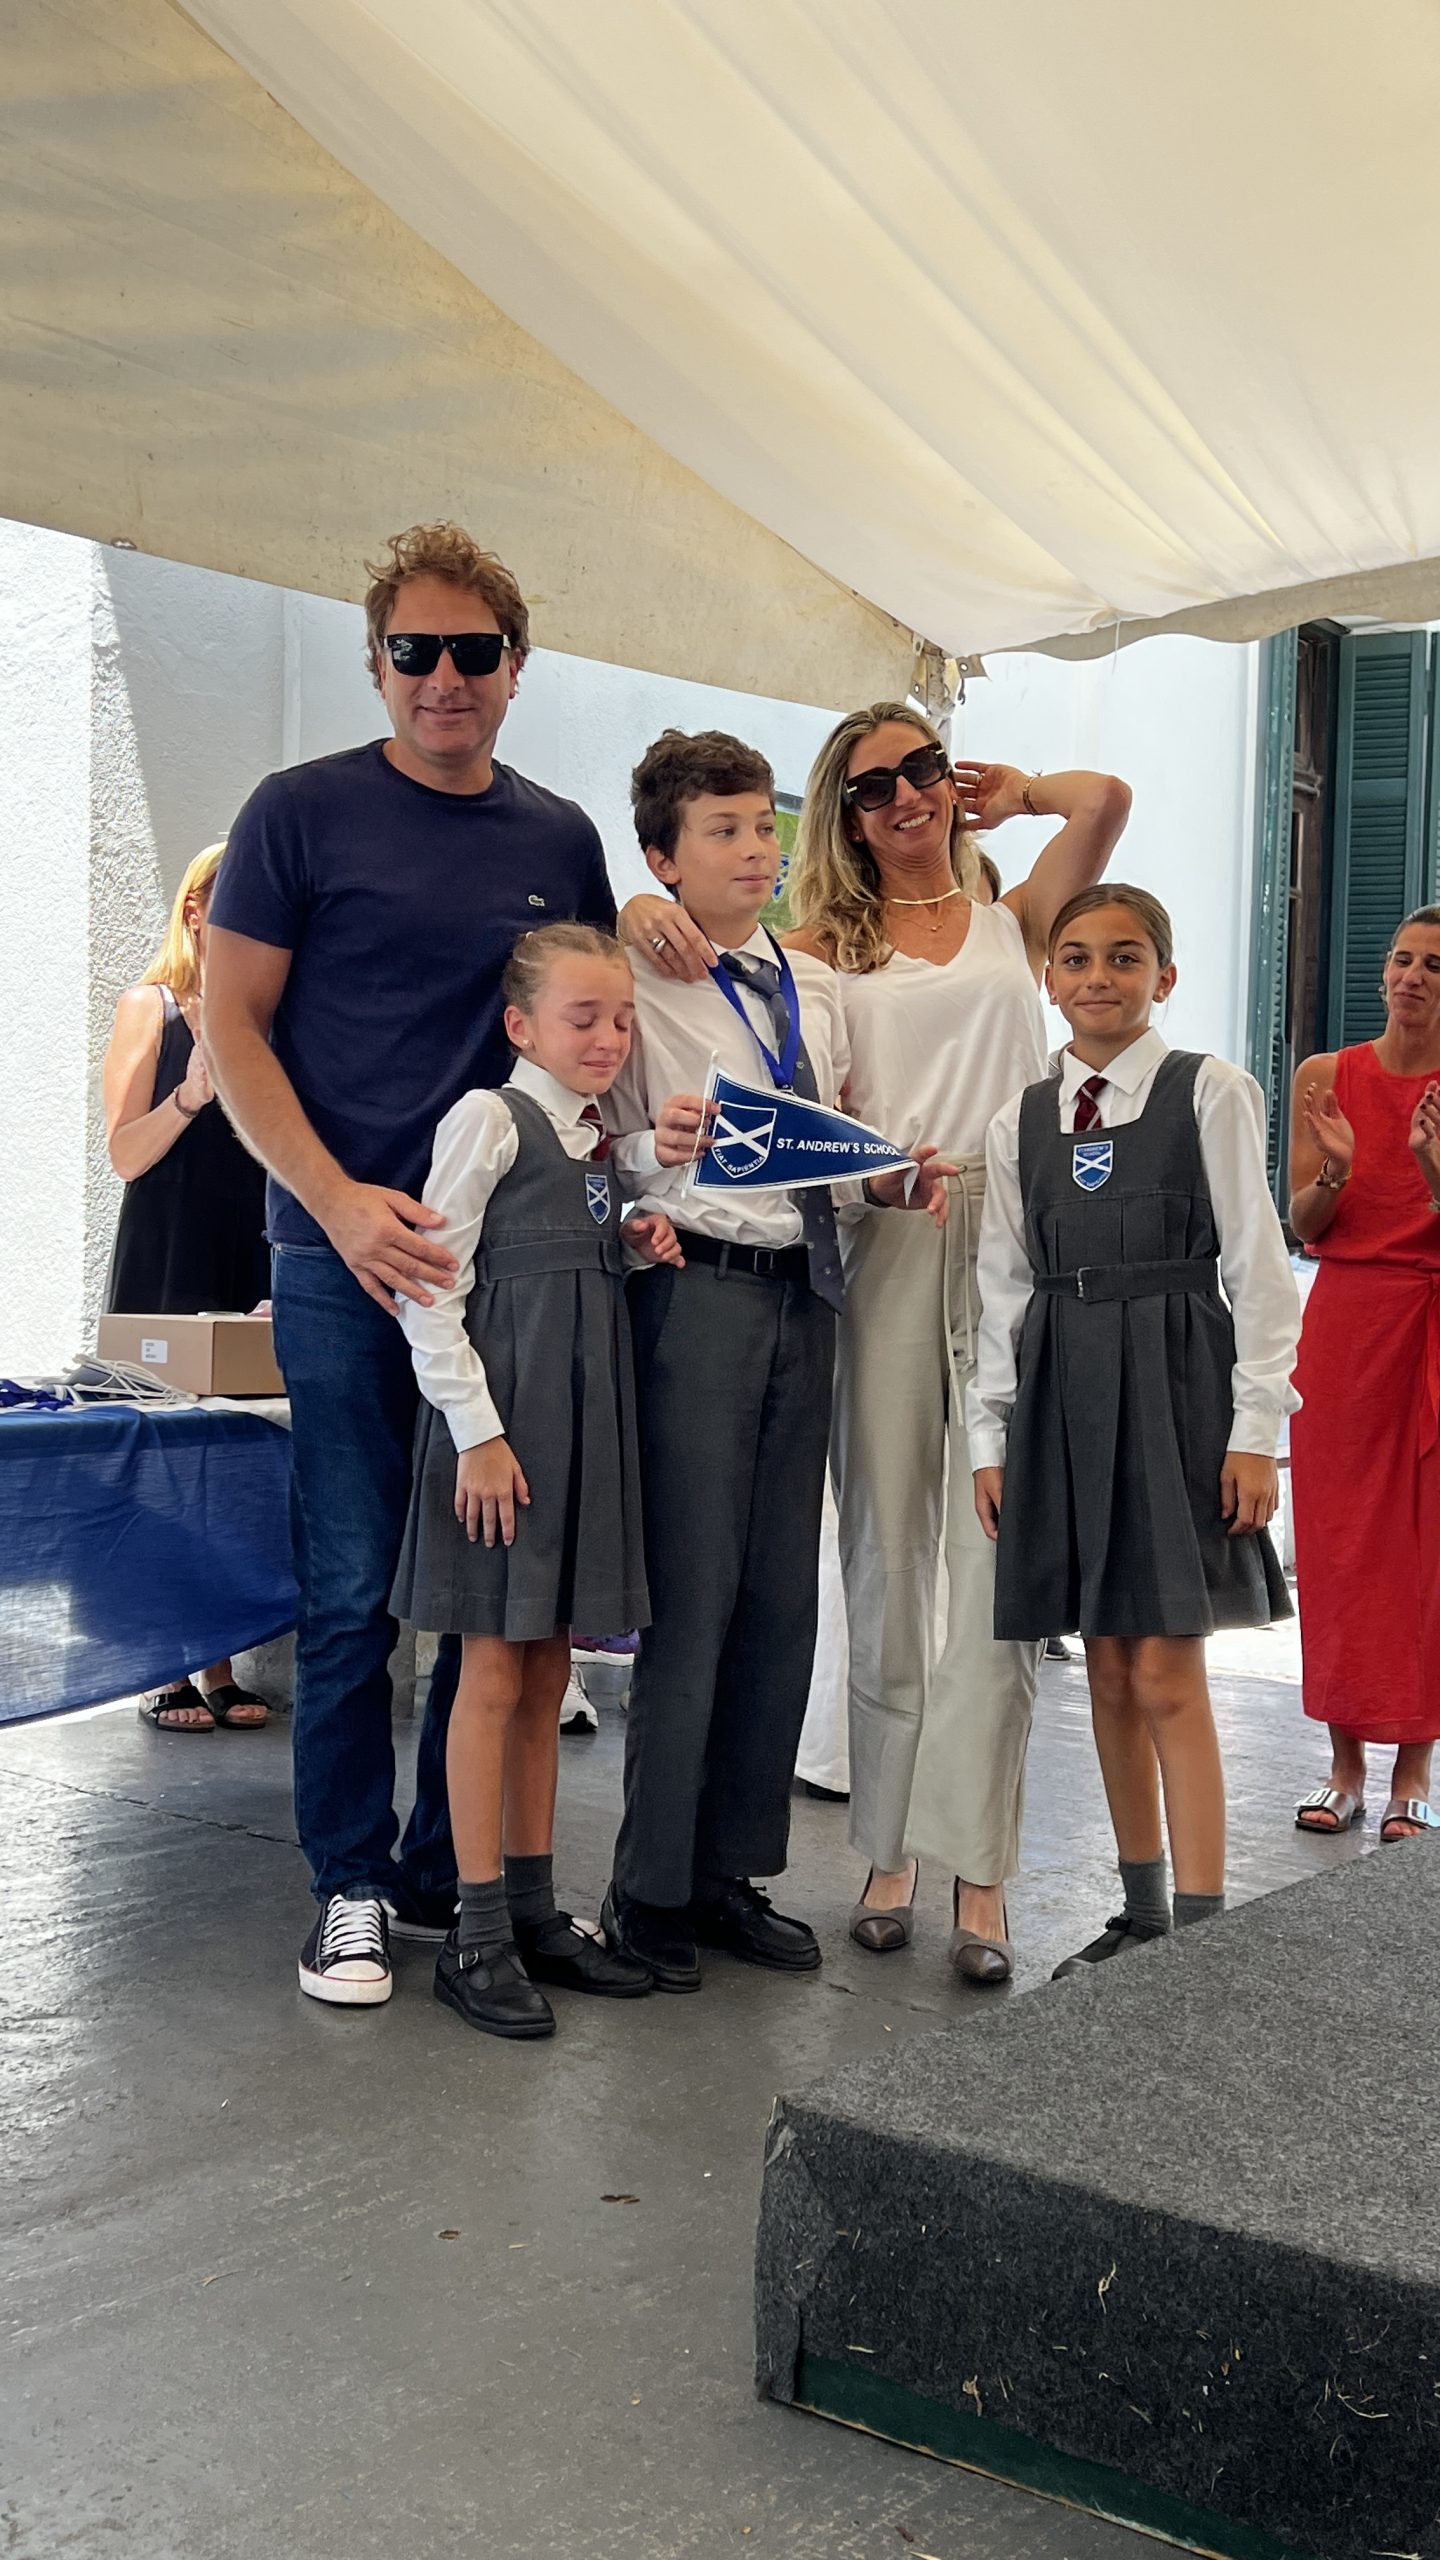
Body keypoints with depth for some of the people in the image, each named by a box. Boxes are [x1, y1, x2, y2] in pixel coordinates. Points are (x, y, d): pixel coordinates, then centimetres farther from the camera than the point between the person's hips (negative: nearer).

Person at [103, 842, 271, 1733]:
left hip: (255, 1266, 3)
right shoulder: (152, 1008, 1)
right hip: (168, 1264, -3)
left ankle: (220, 1664, 10)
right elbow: (126, 1153, -6)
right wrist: (191, 1093, -22)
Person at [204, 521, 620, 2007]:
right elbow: (232, 1028, -3)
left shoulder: (560, 839, 12)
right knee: (355, 1589, 1)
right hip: (347, 1258, -4)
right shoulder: (304, 811, -1)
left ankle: (456, 1868, 24)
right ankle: (352, 1884, 16)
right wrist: (343, 1203, -16)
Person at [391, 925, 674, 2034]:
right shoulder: (489, 1118, -7)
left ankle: (535, 1907, 21)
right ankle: (479, 1934, 6)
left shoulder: (602, 1139, 15)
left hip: (586, 1405, 7)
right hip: (502, 1408, -7)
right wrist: (477, 1430, -17)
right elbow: (431, 1287, -12)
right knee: (495, 1671, -2)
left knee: (547, 1671, 12)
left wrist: (637, 1248, 5)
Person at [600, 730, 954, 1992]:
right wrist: (662, 1151, -28)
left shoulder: (816, 990, 17)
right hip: (698, 1286, -6)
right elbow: (613, 1162, -7)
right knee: (692, 1593, -5)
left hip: (805, 1291, 7)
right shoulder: (641, 984, -3)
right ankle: (652, 1889, 8)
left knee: (783, 1594, 8)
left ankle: (733, 1873, 19)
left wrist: (902, 1174, 2)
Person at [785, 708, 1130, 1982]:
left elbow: (1109, 799, 2)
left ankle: (980, 1870, 1)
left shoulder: (1016, 920, 16)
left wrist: (1012, 792, 18)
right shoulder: (826, 944, 16)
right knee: (888, 1555, 4)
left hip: (1013, 1246, 0)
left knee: (1000, 1563, -5)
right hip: (880, 1250, 1)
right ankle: (890, 1848, 13)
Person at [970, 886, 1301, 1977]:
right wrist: (991, 1436, 9)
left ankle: (1204, 1932, 0)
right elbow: (1004, 1286, 12)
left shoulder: (1211, 1093, -1)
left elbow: (1258, 1265, -4)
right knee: (1109, 1671, 10)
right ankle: (1142, 1915, 21)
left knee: (1166, 1674, -7)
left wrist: (1256, 1428, -9)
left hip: (1174, 1383, -4)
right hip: (1061, 1390, 4)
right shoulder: (1020, 1122, 10)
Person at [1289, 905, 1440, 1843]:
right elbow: (1304, 1230, 4)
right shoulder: (1326, 1078, 5)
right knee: (1341, 1541, 3)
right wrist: (1336, 1170, -15)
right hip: (1346, 1318, 2)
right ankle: (1347, 1763, 12)